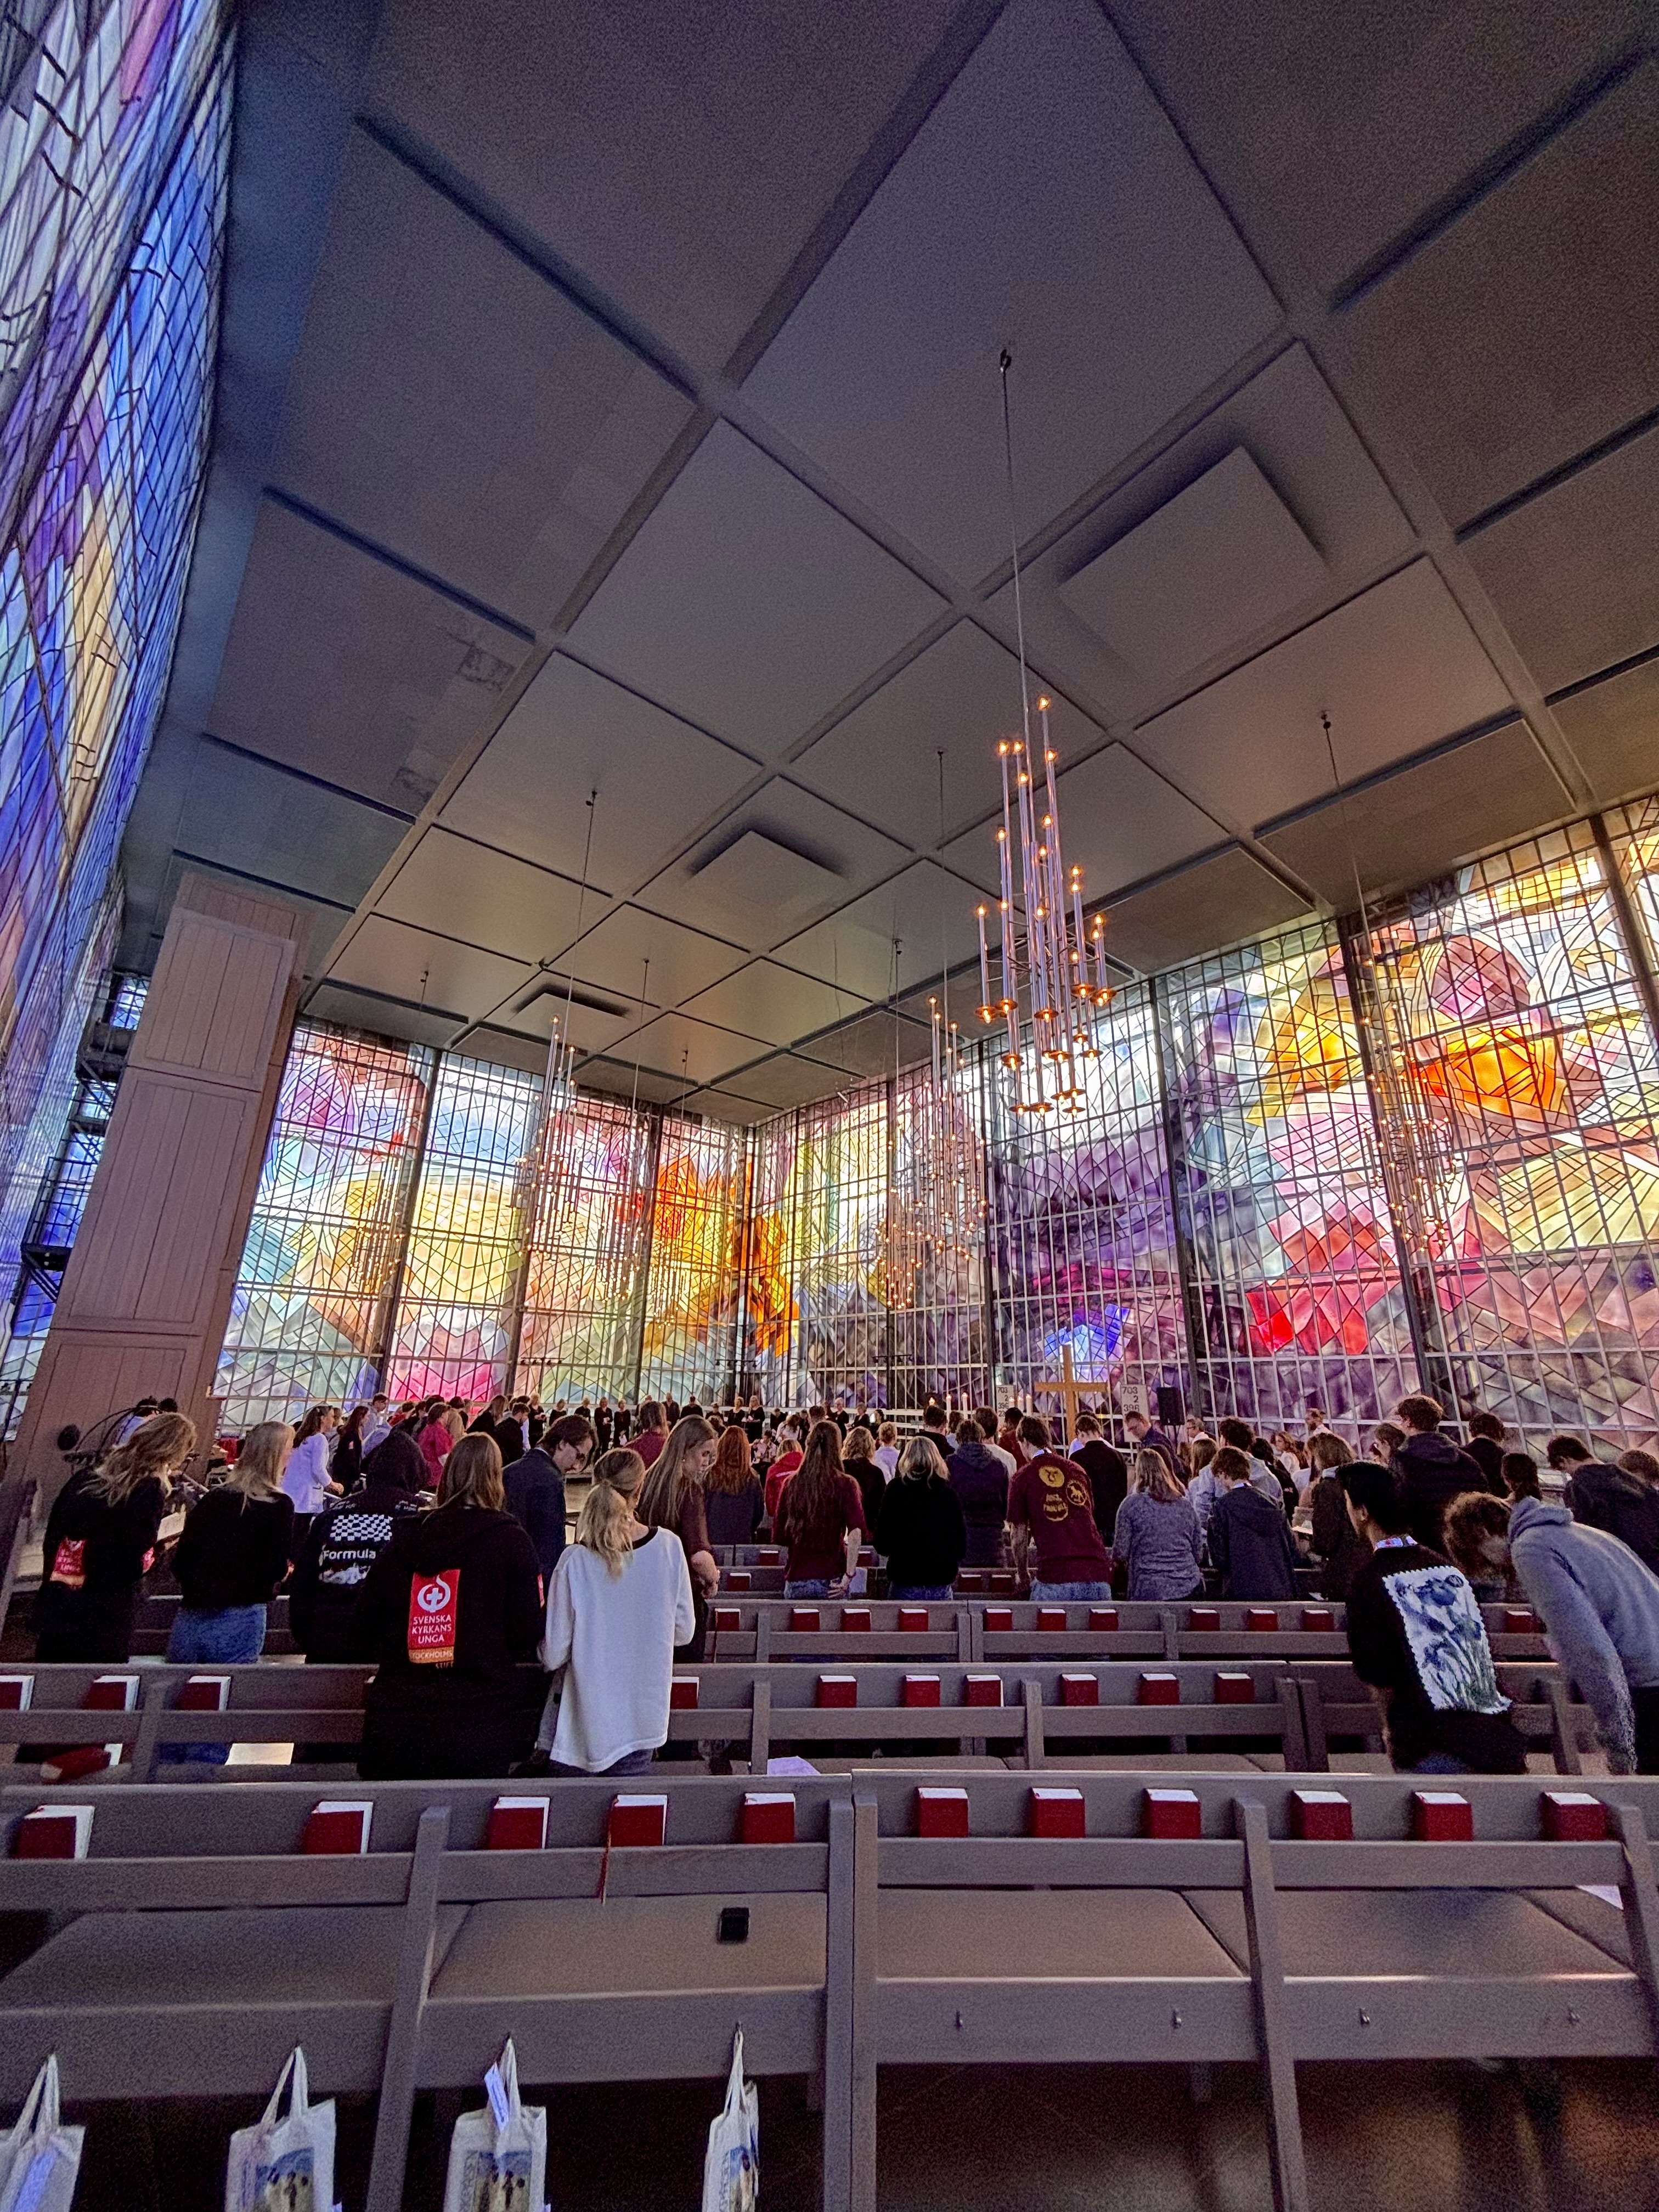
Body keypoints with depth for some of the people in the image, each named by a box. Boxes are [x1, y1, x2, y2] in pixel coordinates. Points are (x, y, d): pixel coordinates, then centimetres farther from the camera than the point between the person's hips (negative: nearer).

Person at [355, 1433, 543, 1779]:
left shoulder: (403, 1537, 3)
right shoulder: (512, 1540, -8)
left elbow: (365, 1633, 9)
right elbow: (527, 1635, -6)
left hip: (396, 1723, 4)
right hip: (481, 1722, -3)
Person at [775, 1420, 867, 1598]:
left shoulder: (792, 1483, -2)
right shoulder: (845, 1484, -8)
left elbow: (779, 1533, 5)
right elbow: (856, 1533, -18)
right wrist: (848, 1576, -13)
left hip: (797, 1578, 2)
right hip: (831, 1578, -2)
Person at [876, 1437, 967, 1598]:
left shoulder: (896, 1488, -4)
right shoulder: (949, 1492, 3)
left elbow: (882, 1538, -4)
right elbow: (962, 1540, 8)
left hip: (905, 1578, -2)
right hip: (942, 1580, 2)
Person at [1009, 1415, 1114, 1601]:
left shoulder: (1023, 1478, 2)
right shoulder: (1077, 1470, 15)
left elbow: (1020, 1537, 5)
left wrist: (1023, 1577, 21)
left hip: (1055, 1577, -4)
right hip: (1097, 1574, 4)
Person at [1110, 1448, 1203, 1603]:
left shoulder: (1131, 1505, -5)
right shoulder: (1186, 1504, 8)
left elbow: (1120, 1553, -4)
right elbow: (1199, 1554, 15)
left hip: (1149, 1591, -4)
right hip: (1190, 1589, 4)